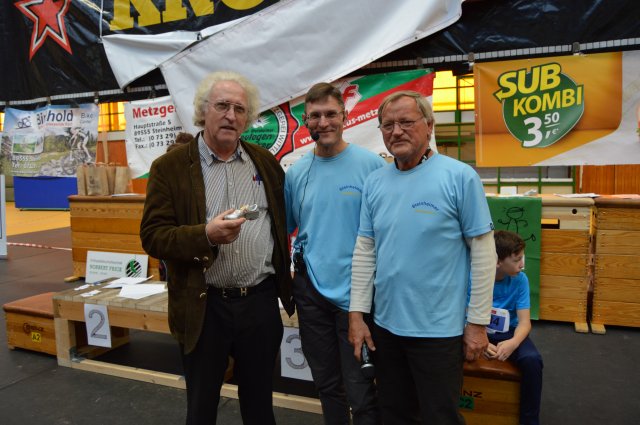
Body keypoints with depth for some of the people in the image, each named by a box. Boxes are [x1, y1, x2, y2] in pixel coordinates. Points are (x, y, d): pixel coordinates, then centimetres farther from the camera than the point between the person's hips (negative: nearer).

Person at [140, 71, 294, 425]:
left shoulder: (266, 162, 6)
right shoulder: (170, 166, -5)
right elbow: (152, 236, -9)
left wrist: (282, 282, 15)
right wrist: (206, 235, -24)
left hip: (261, 301, 3)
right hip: (203, 306, -2)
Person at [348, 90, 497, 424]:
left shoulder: (459, 177, -11)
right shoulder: (375, 182, 4)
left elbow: (483, 251, -9)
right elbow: (364, 250, 5)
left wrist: (478, 322, -8)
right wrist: (357, 313, 3)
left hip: (439, 329, -4)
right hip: (385, 325, 5)